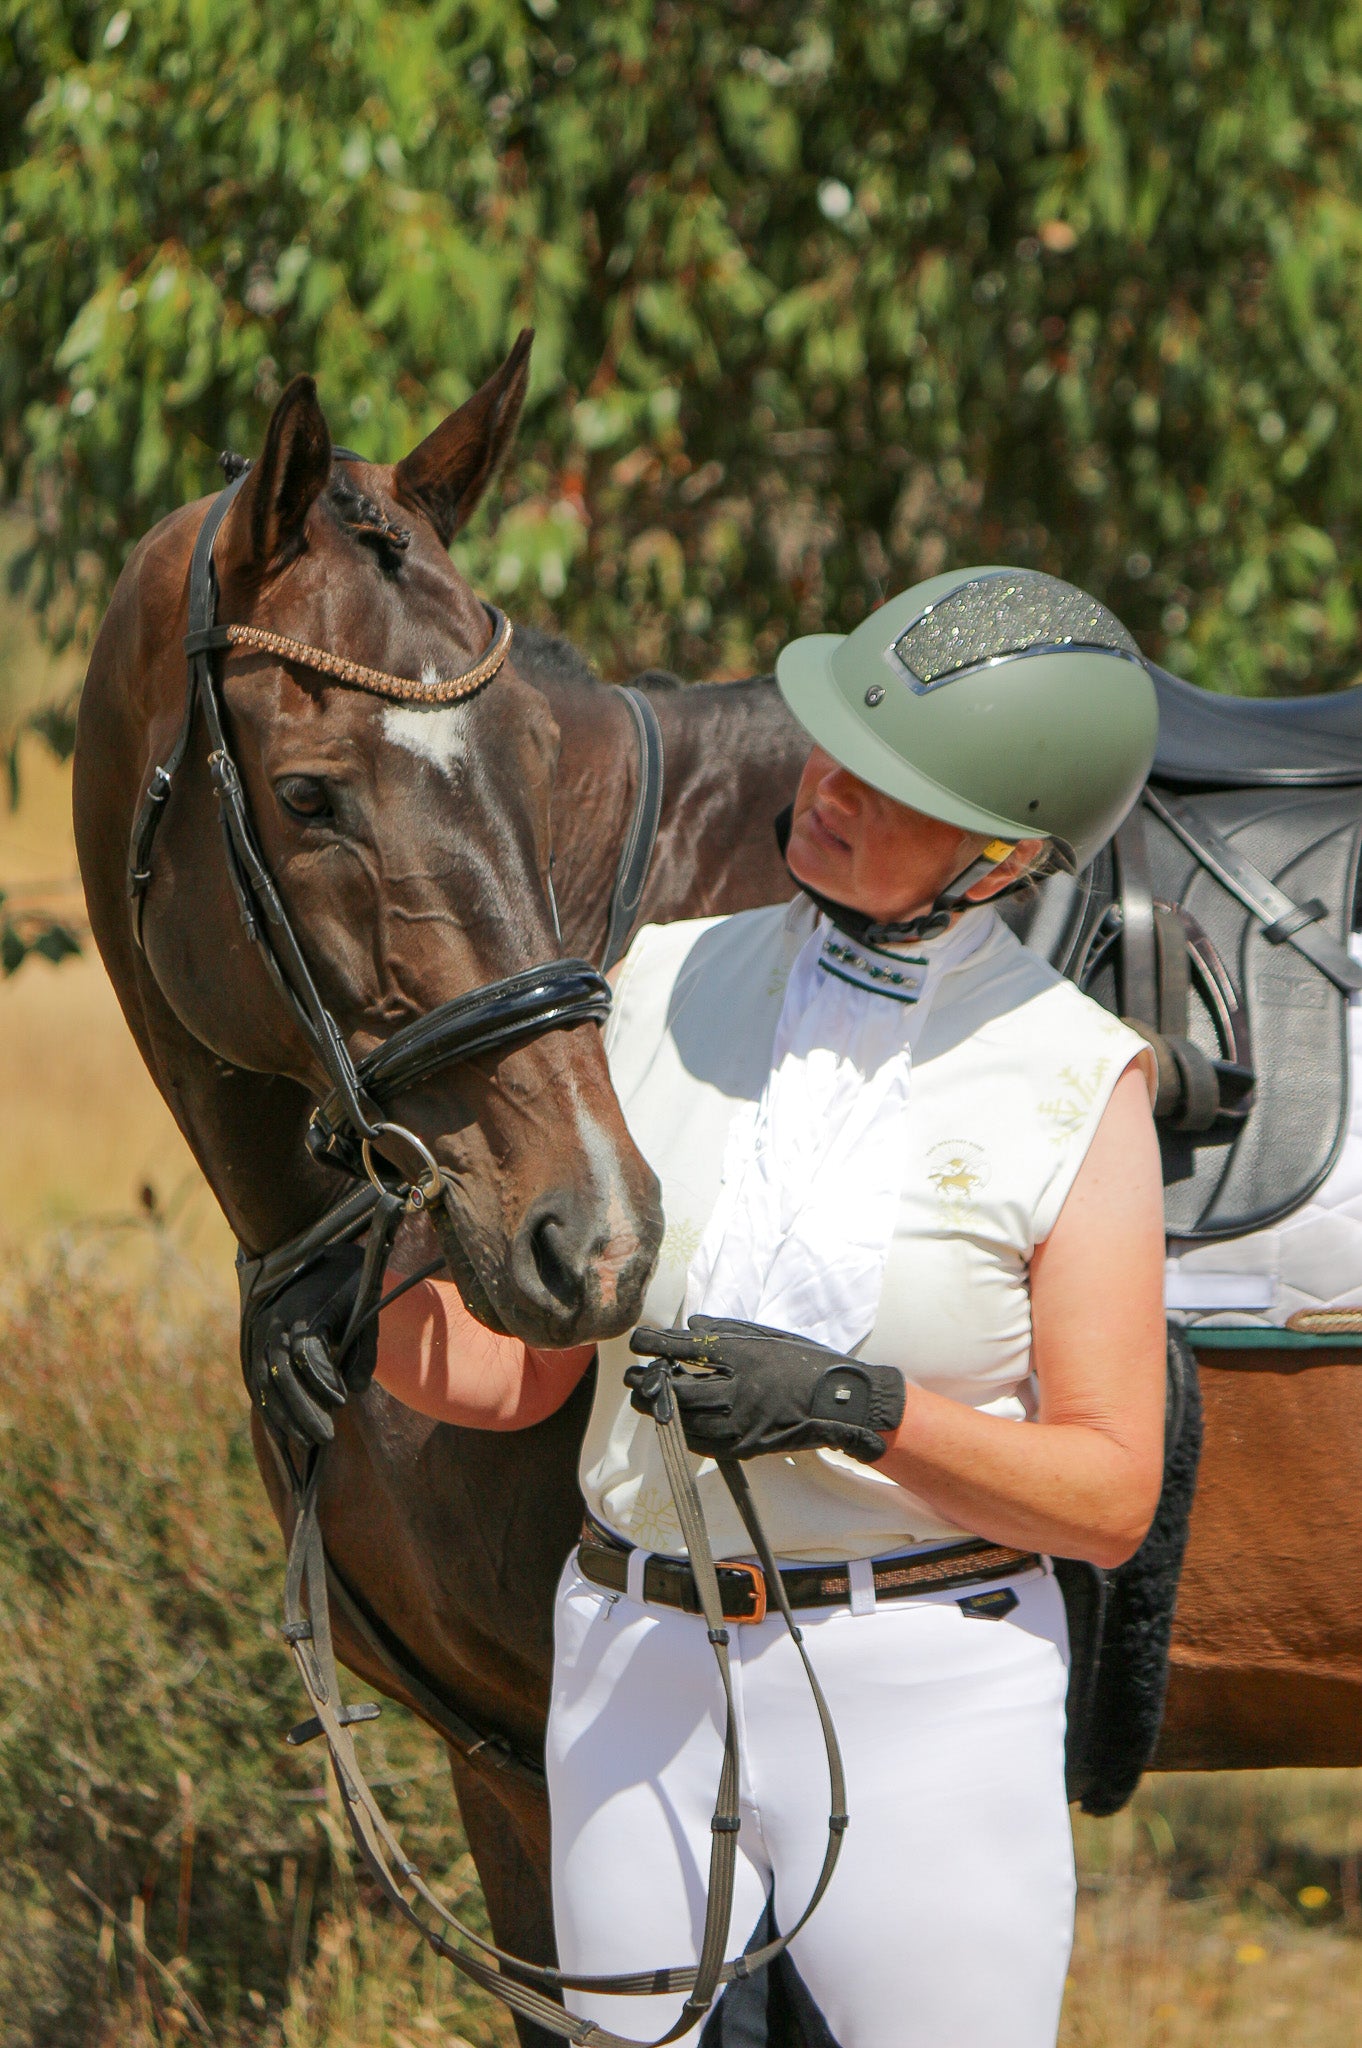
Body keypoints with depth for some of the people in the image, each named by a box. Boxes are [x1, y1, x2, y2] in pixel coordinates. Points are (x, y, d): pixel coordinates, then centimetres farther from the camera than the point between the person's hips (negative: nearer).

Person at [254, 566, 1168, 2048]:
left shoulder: (1076, 1077, -6)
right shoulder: (663, 988, 4)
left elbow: (1109, 1499, -8)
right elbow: (508, 1369, 7)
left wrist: (856, 1406, -22)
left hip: (926, 1700, -3)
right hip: (638, 1678, 3)